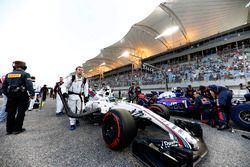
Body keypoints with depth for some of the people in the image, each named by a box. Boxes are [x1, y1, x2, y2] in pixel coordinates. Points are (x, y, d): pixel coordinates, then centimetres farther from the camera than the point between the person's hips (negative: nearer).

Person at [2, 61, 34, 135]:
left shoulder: (8, 74, 11)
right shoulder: (25, 74, -7)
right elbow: (29, 85, -19)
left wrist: (7, 95, 23)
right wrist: (32, 94, -14)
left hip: (11, 96, 6)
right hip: (22, 96, -5)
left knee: (11, 113, 13)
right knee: (20, 113, 4)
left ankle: (9, 129, 23)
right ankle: (17, 129, 9)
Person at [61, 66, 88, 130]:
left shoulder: (85, 80, 0)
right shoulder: (71, 78, -10)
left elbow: (86, 88, 9)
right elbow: (64, 86, -6)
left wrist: (86, 96, 6)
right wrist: (64, 93, -22)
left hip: (80, 96, 3)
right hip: (72, 96, -3)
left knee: (80, 109, 7)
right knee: (72, 110, 4)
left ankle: (76, 119, 37)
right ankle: (72, 124, 19)